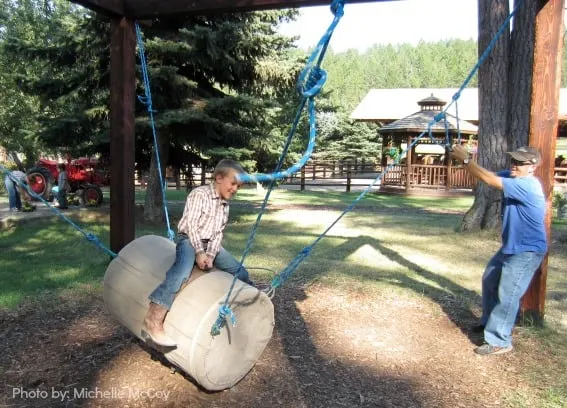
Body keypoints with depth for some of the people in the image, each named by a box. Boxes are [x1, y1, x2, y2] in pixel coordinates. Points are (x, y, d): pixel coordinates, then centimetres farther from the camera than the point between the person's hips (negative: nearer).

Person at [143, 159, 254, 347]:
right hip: (189, 240, -8)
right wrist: (199, 252, -22)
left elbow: (218, 233, 4)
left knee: (240, 271, 2)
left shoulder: (225, 205, 12)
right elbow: (191, 225, -17)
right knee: (184, 267, -37)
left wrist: (210, 255, -12)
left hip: (210, 245, 8)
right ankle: (153, 320, -44)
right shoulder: (199, 194, -10)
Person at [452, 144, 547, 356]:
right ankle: (491, 321, 39)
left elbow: (489, 180, -35)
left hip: (527, 252, -10)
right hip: (511, 247, 10)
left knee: (507, 295, -9)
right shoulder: (512, 176, 2)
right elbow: (490, 174, -3)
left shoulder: (527, 186, -28)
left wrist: (465, 159, -31)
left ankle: (499, 342, 0)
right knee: (489, 280, 21)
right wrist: (466, 160, -19)